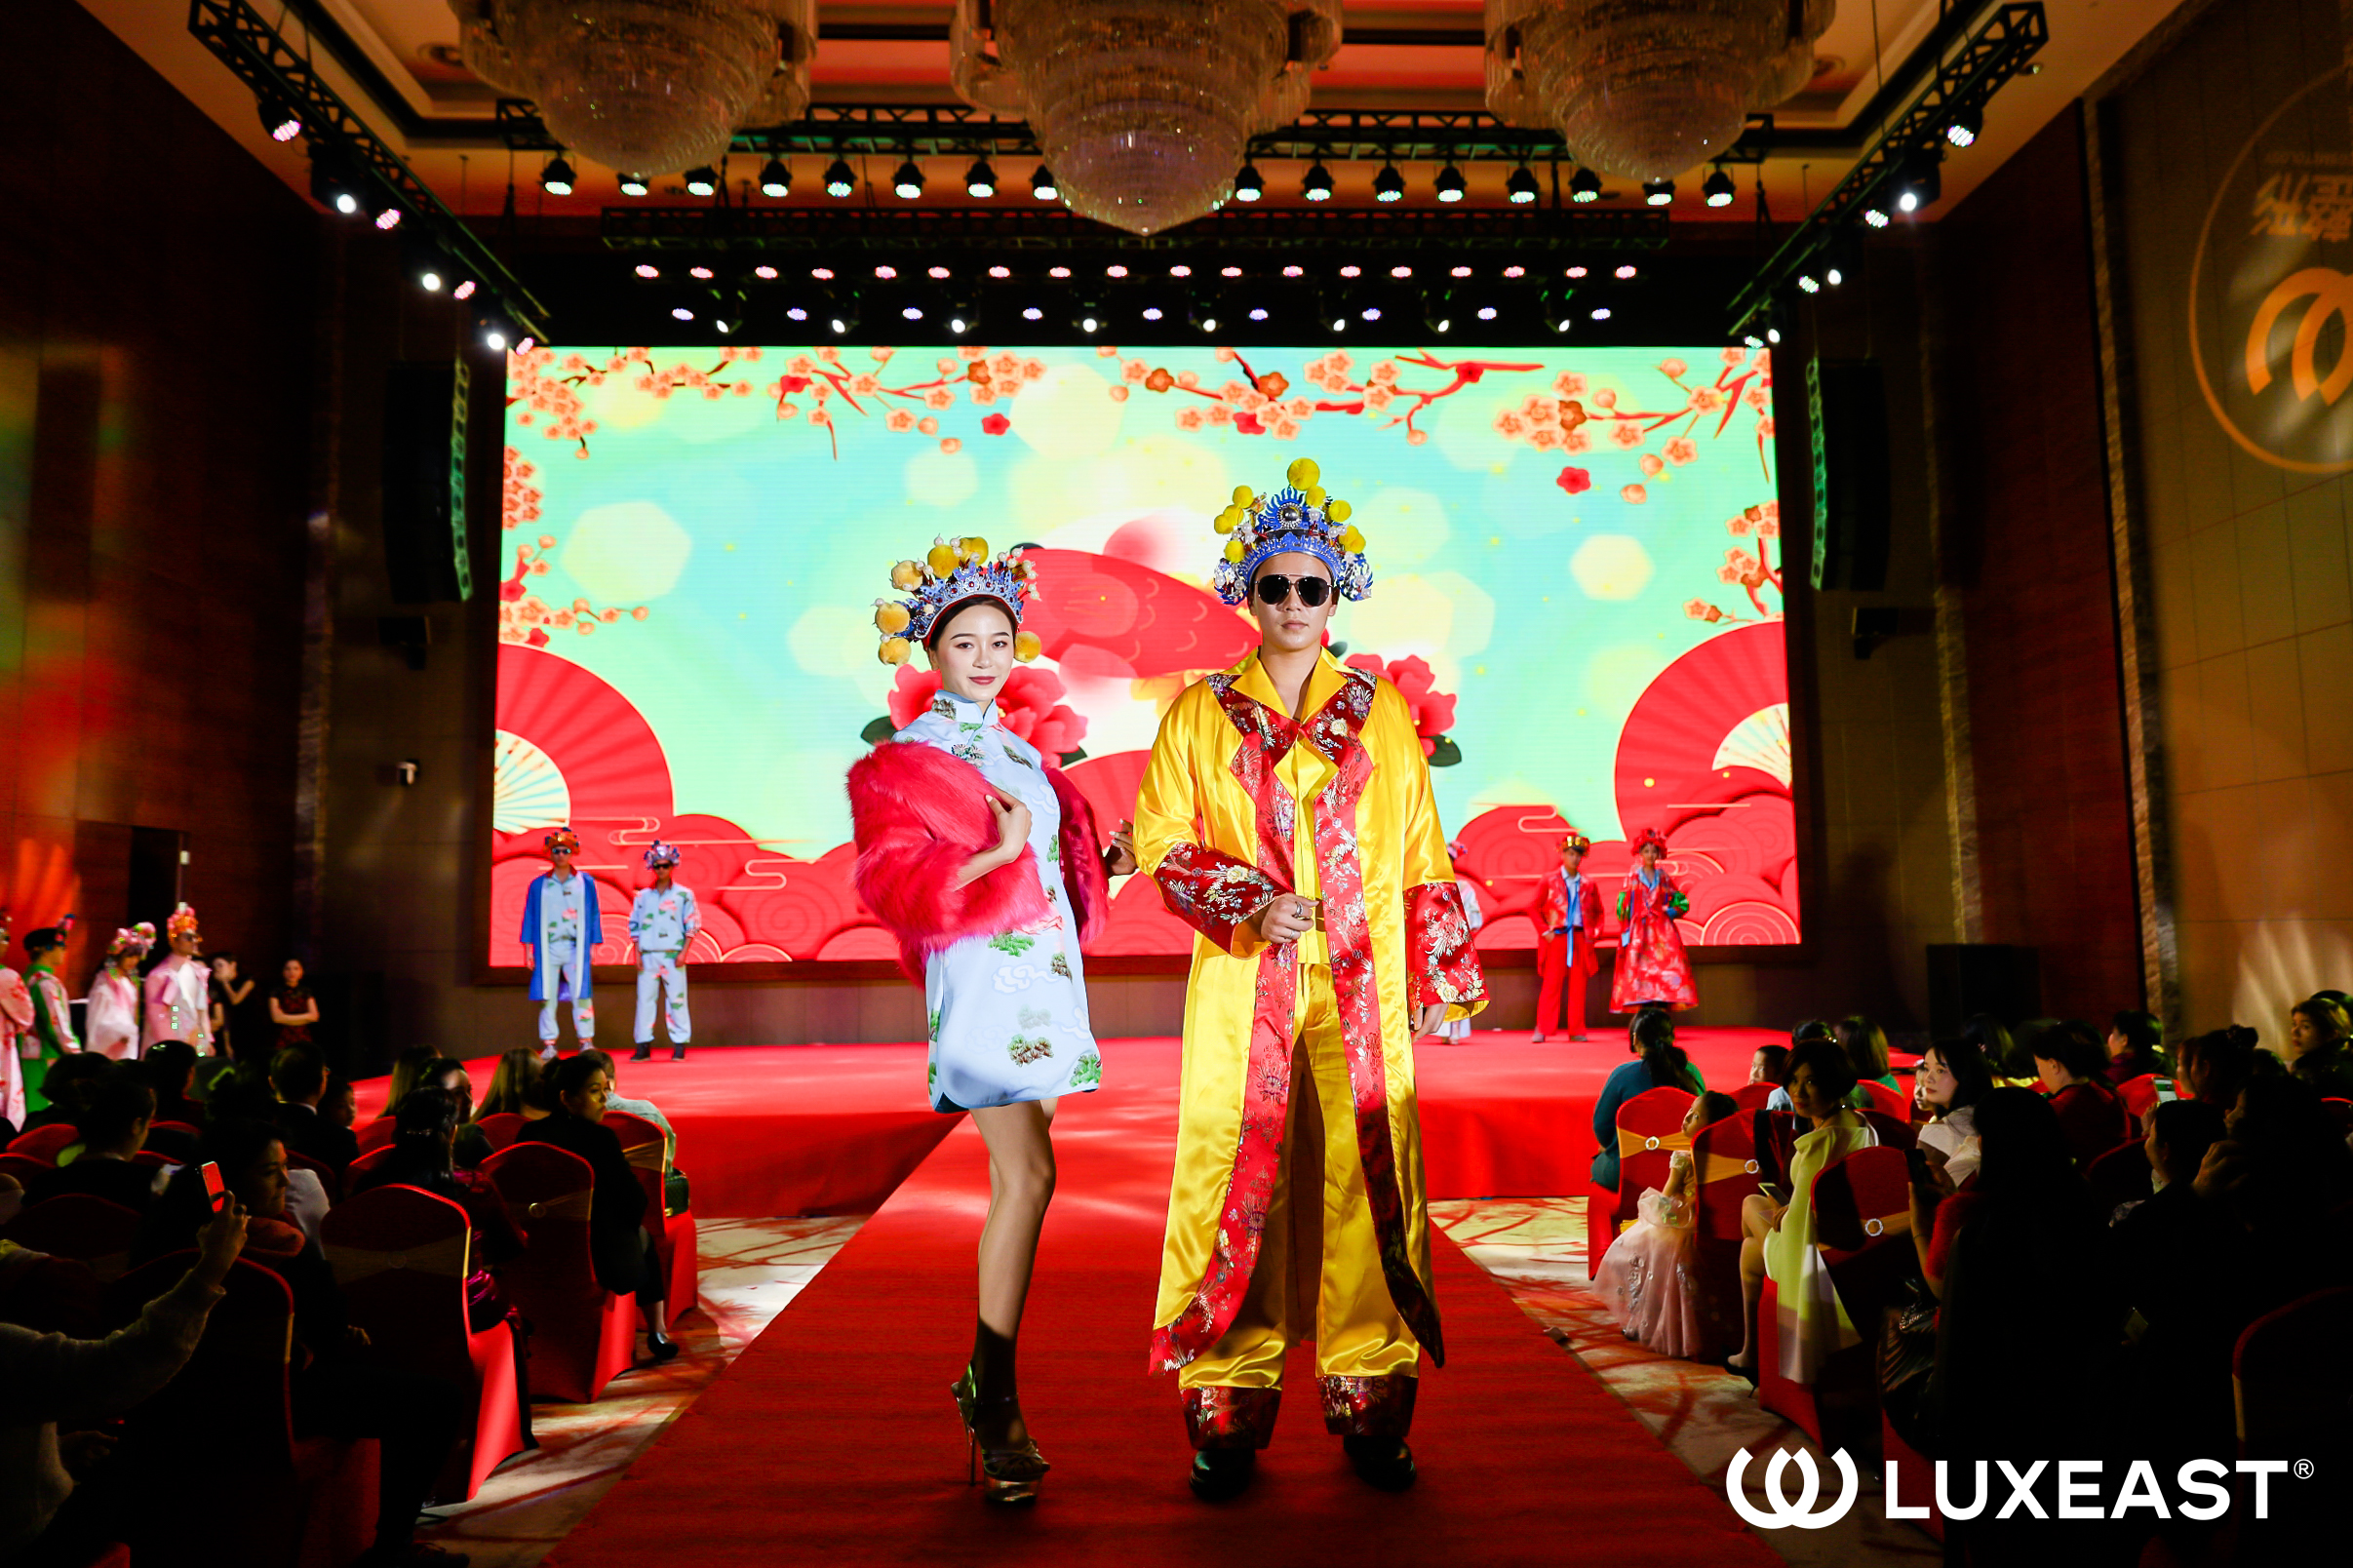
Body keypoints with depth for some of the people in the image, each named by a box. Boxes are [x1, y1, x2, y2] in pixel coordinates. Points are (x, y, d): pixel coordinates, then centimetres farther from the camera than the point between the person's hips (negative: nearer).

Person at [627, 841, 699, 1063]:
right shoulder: (643, 896, 11)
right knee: (645, 999, 0)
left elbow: (692, 925, 2)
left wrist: (683, 952, -7)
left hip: (673, 955, -2)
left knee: (676, 999, -2)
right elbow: (634, 926, 11)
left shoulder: (684, 894, 4)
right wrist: (637, 954, 2)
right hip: (648, 955, 2)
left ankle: (679, 1046, 4)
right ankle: (643, 1046, 5)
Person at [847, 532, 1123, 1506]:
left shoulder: (1023, 754, 18)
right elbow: (892, 884, -13)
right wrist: (998, 854, -19)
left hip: (1045, 970, 7)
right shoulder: (903, 760, -3)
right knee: (1029, 1175, -14)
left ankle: (987, 1376, 20)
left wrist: (1104, 865, 7)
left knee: (1018, 1180, 8)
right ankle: (997, 1404, -4)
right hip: (982, 977, -7)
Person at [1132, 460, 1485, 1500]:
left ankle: (1371, 1412, 13)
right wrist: (1249, 903, -13)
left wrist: (1444, 976, 6)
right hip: (1242, 989, -1)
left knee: (1364, 1175, 1)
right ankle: (1229, 1418, 10)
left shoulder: (1382, 713, 12)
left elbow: (1424, 856, 11)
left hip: (1362, 988, 1)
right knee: (1237, 1179, -2)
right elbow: (1158, 840, 2)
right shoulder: (1201, 714, 9)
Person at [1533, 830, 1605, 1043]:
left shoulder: (1588, 884, 10)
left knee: (1578, 986, 3)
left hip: (1580, 939, 2)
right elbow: (1536, 909, 6)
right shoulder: (1550, 880, 4)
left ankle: (1576, 1031, 9)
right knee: (1551, 984, -6)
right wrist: (1545, 931, -5)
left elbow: (1598, 912, 18)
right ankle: (1541, 1030, -3)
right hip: (1556, 938, -2)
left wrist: (1594, 934, 4)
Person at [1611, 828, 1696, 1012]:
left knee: (1667, 967, -11)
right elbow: (1623, 906, 3)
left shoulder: (1664, 878, 12)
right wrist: (1626, 931, -5)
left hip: (1662, 932, 2)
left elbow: (1682, 903, 16)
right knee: (1640, 970, -10)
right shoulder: (1632, 877, 7)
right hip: (1639, 932, -2)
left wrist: (1670, 912, -1)